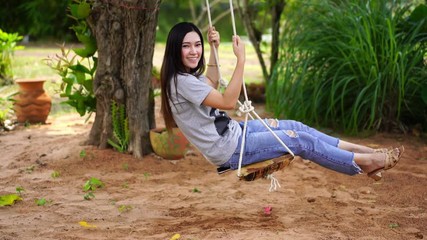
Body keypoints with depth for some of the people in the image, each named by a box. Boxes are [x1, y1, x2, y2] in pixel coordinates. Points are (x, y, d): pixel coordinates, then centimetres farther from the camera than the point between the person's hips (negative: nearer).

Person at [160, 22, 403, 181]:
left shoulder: (189, 75, 6)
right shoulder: (181, 81, -25)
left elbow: (211, 85, 28)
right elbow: (228, 101, -29)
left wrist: (214, 48, 22)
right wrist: (241, 59, -28)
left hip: (232, 131, 10)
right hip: (228, 149, -10)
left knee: (296, 127, 7)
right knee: (302, 141, -6)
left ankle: (365, 151, 12)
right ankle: (364, 162, 7)